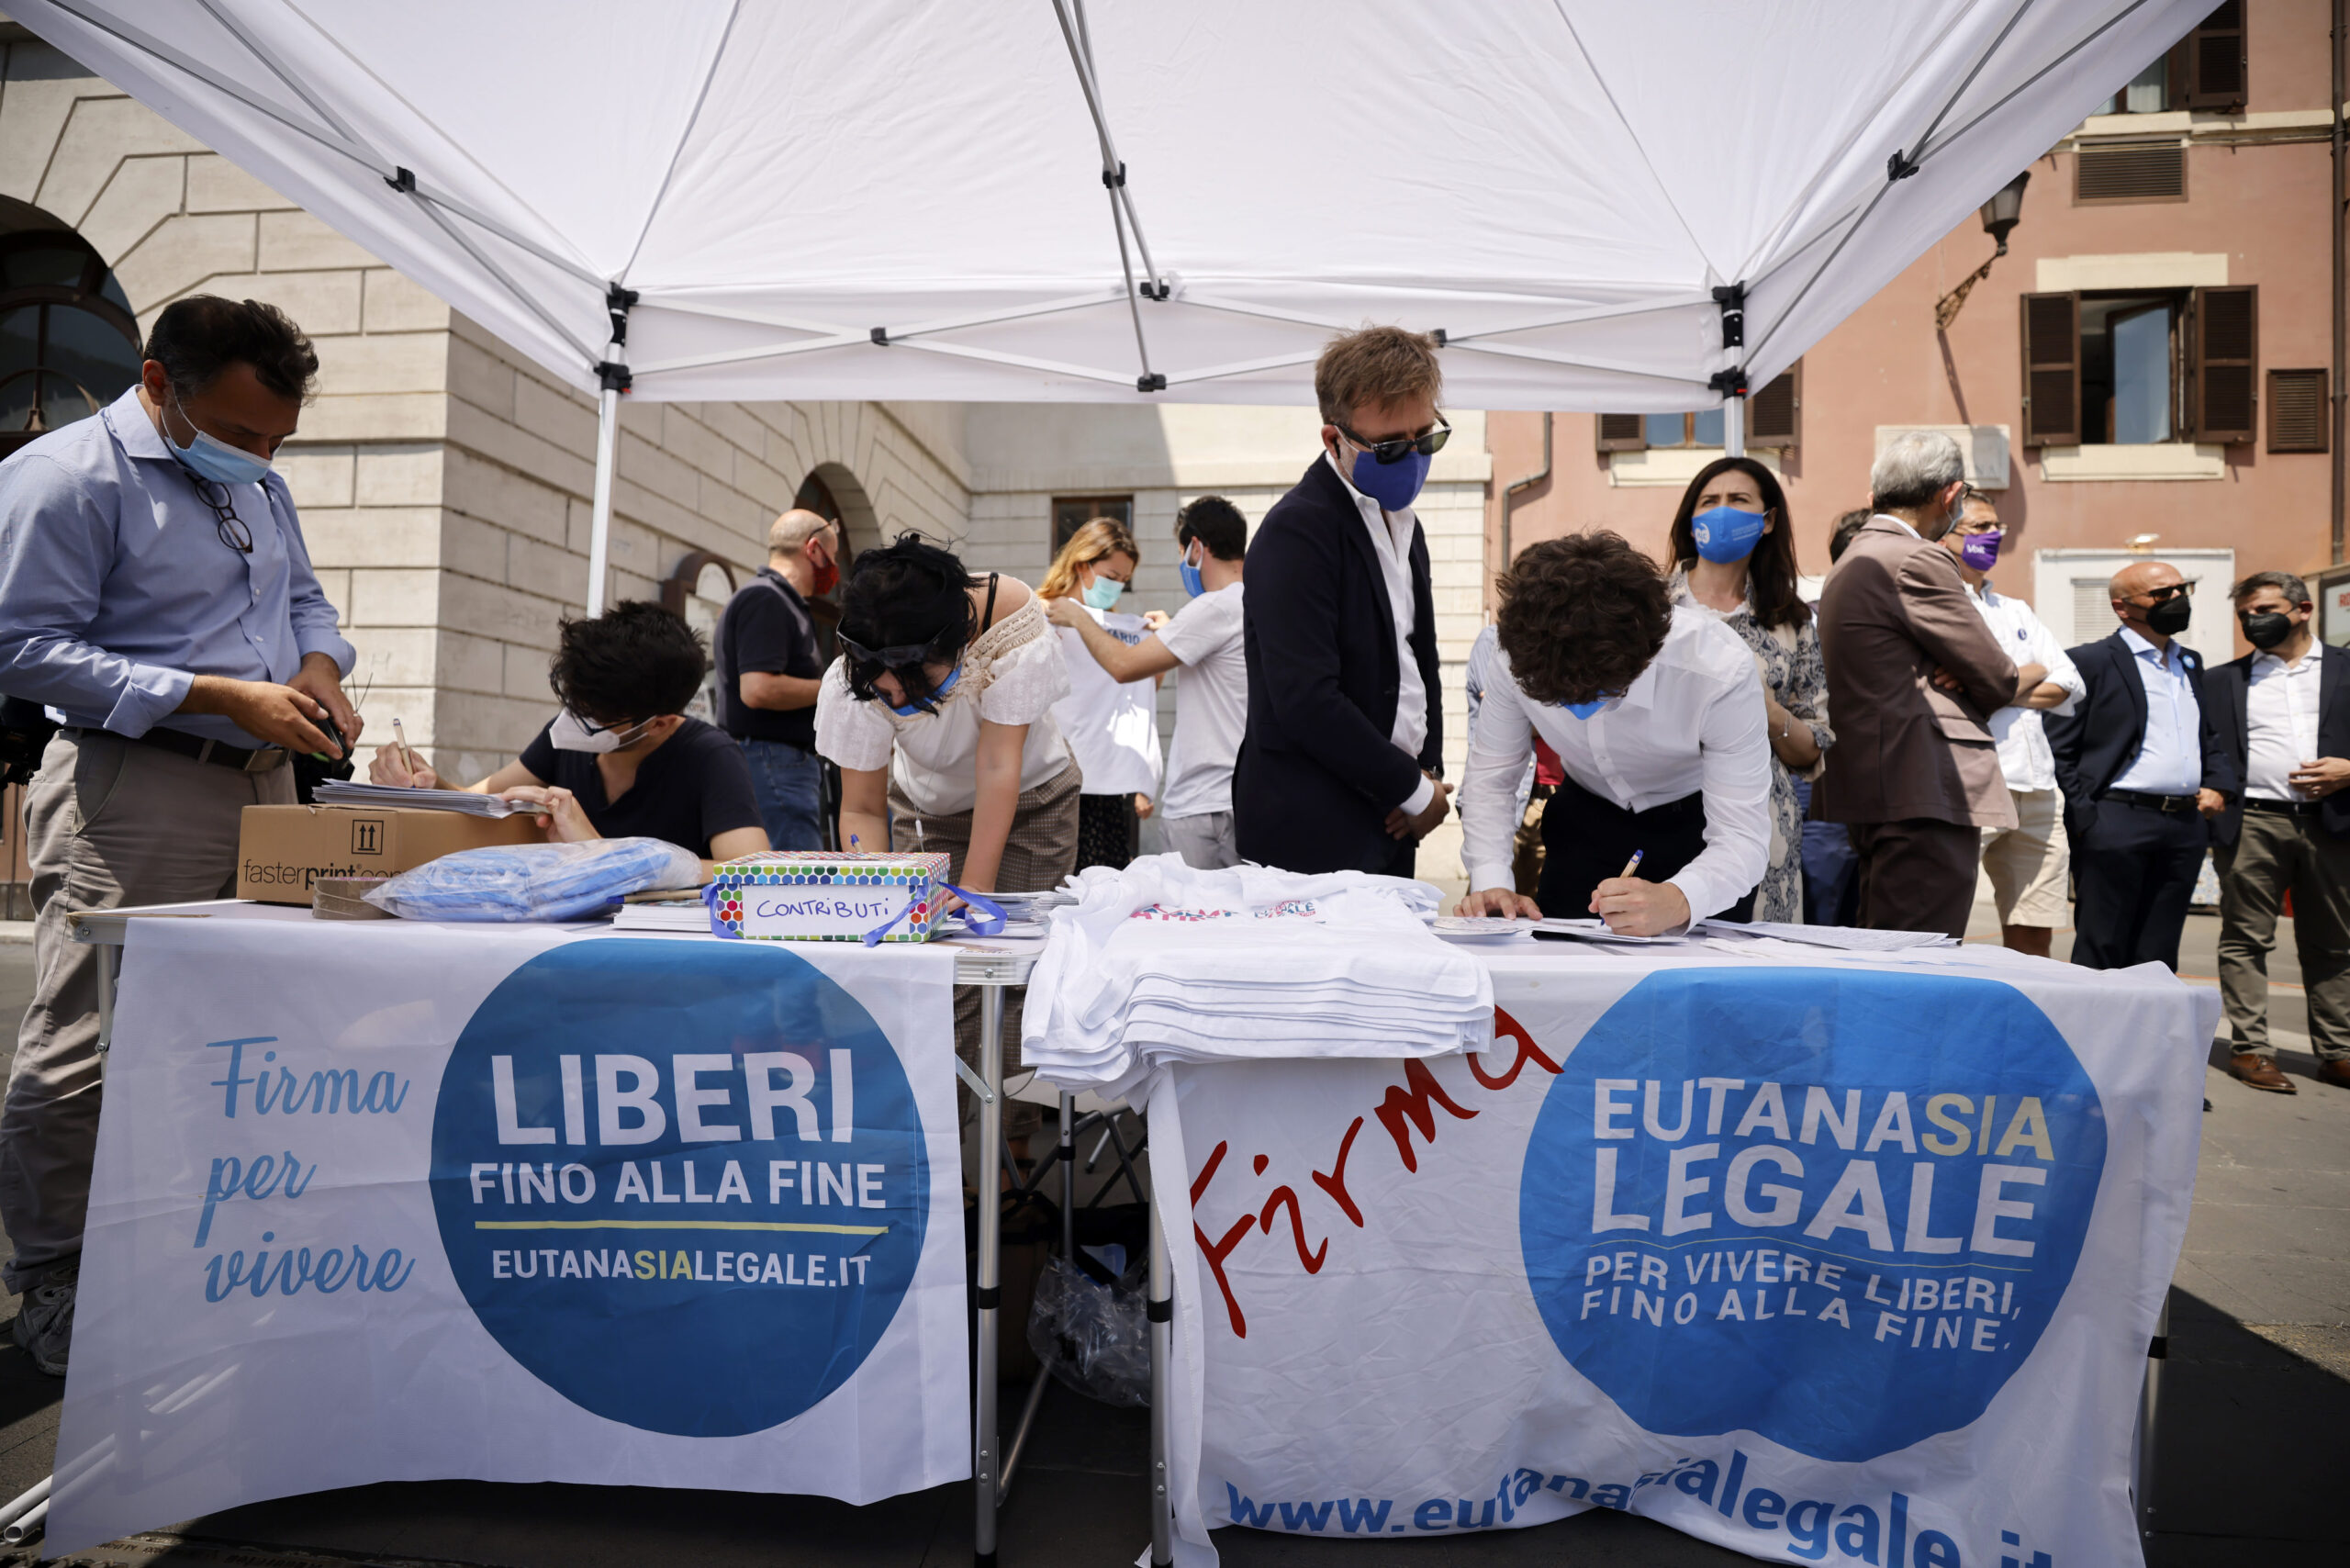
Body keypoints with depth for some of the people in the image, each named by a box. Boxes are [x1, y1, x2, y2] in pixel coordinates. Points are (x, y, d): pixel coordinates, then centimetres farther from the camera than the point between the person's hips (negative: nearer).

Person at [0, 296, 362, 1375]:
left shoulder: (256, 482, 17)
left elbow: (302, 595, 26)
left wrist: (317, 665, 3)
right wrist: (221, 696, -19)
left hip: (264, 787, 8)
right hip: (132, 792, -8)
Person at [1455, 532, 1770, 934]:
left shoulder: (1722, 670, -35)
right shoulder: (1520, 651, -27)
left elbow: (1743, 839, -35)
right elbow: (1490, 777, -13)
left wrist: (1677, 901, -55)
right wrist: (1490, 881, -28)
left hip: (1701, 827, -2)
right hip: (1585, 821, 3)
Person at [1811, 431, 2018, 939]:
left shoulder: (1853, 561, 20)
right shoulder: (1917, 562, -12)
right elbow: (1998, 680, -8)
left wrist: (1959, 673, 1)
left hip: (1870, 792, 11)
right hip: (1926, 799, -11)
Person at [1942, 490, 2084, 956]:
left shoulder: (2016, 611, 24)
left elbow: (2068, 683, 12)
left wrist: (2002, 690, -6)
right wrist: (2032, 673, 3)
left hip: (2036, 786, 8)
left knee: (2034, 937, 8)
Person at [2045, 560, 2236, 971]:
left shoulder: (2191, 664, 20)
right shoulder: (2090, 661, -2)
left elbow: (2210, 737, 29)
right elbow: (2058, 750, -7)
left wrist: (2217, 784, 9)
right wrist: (2084, 820, -14)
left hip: (2186, 827, 7)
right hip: (2116, 825, -7)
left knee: (2157, 962, 9)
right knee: (2101, 957, -3)